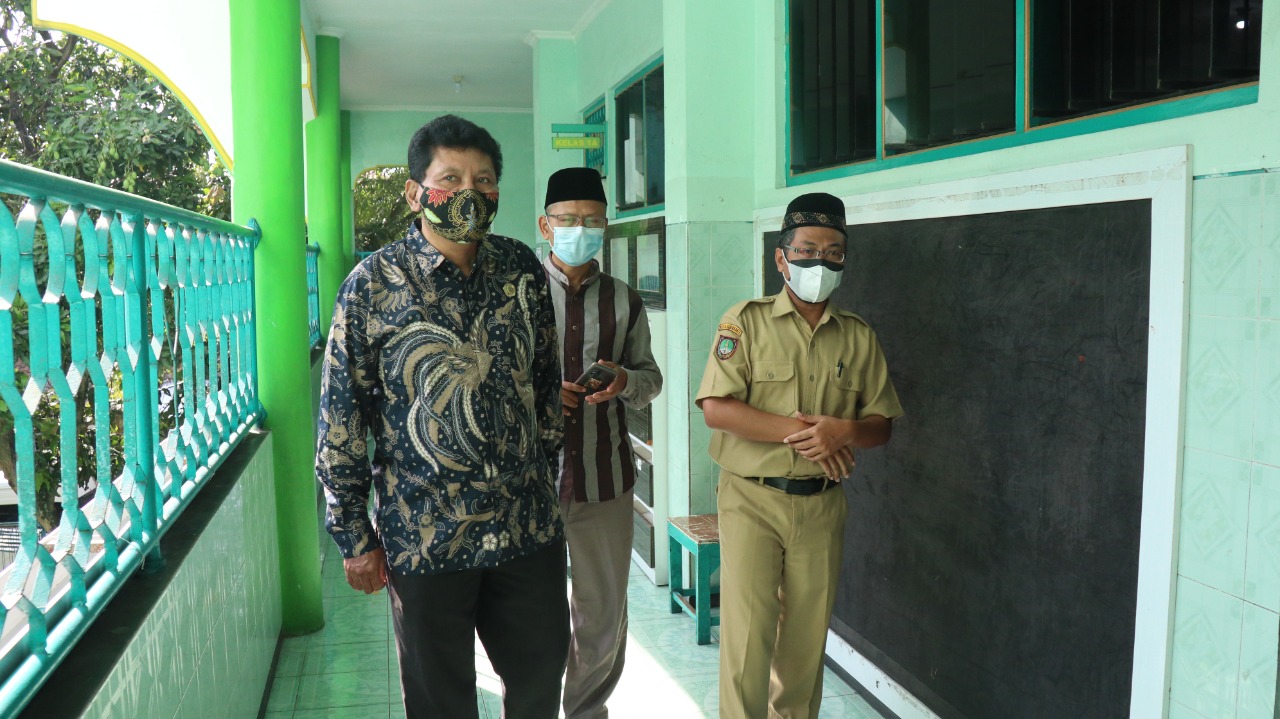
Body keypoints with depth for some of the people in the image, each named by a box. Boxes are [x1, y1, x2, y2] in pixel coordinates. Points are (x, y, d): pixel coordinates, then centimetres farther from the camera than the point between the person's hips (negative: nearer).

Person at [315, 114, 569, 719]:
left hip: (530, 528, 3)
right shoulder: (375, 284, -9)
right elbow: (340, 419, -6)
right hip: (425, 535, -3)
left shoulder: (522, 269, 1)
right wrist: (354, 537, -5)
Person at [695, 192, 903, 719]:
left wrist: (844, 430, -15)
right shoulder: (746, 321, -3)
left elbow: (881, 424, 8)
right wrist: (800, 431, -17)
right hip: (752, 501, -3)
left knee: (807, 638, 11)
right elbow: (716, 409, -13)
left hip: (821, 506, 3)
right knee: (747, 633, -5)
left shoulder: (859, 337, 8)